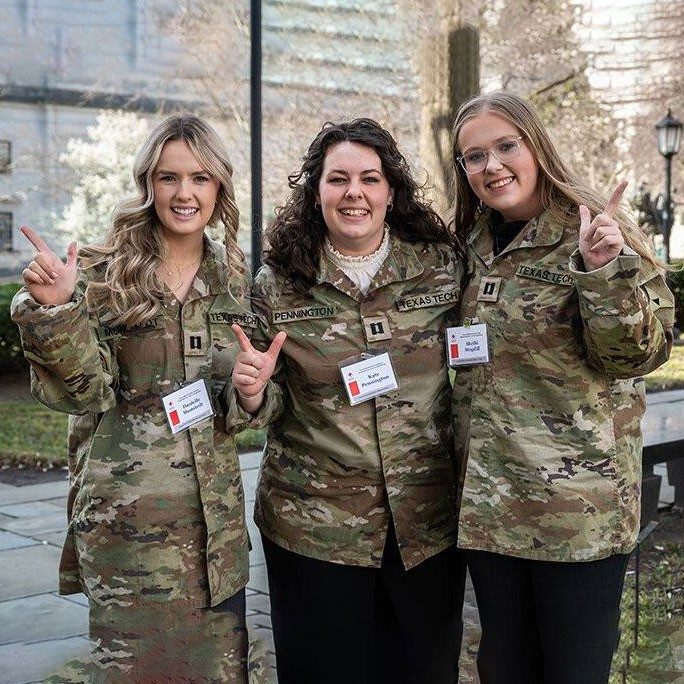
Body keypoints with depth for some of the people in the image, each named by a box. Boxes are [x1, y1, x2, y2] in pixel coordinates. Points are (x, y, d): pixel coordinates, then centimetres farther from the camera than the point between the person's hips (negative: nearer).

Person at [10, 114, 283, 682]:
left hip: (215, 513, 4)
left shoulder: (235, 280, 7)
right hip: (125, 514, -4)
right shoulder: (102, 274, -5)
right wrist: (54, 310, -26)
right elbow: (83, 392, -11)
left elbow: (240, 411, 10)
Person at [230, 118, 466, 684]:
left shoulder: (444, 266, -1)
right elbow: (269, 407, 6)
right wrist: (250, 392, -15)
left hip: (429, 521, 1)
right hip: (314, 525, -1)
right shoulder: (277, 286, -2)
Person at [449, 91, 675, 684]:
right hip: (488, 502, 6)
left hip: (578, 507, -5)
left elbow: (636, 354, -15)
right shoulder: (473, 246, 9)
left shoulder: (595, 230, -8)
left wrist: (602, 270, -29)